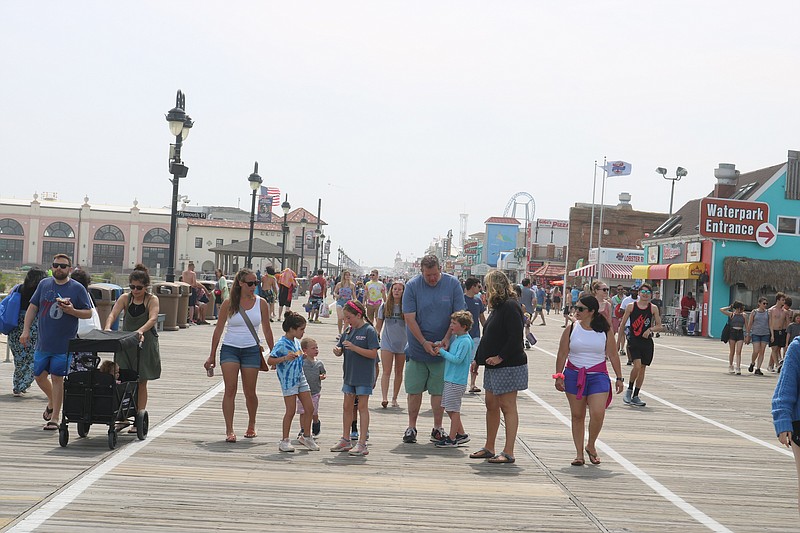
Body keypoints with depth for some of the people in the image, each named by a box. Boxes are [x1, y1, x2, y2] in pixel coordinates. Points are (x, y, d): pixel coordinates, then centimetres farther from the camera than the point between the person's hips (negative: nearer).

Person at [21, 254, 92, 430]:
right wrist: (26, 330, 1)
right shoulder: (44, 284, 6)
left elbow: (88, 313, 0)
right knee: (39, 376, 11)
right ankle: (52, 402, 39)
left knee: (57, 378, -3)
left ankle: (54, 418, 5)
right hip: (42, 342, 4)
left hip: (64, 344, -4)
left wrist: (72, 311, -19)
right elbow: (32, 308, 9)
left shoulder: (77, 288, -3)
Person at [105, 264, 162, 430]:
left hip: (145, 345, -2)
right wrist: (107, 327, -32)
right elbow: (113, 314, -10)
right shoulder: (125, 298, 3)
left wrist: (141, 330, -41)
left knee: (141, 383, 4)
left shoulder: (152, 299, -5)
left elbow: (153, 318, -22)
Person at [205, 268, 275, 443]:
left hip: (251, 350, 1)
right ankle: (229, 430, -8)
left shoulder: (261, 303, 2)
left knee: (249, 392, 5)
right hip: (230, 349, -1)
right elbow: (219, 329, 4)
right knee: (230, 389, -10)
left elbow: (267, 330, 10)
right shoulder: (229, 304, -2)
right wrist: (212, 356, 4)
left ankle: (251, 425, 28)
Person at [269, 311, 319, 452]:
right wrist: (285, 358, -29)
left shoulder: (297, 342, 10)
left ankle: (306, 436, 24)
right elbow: (271, 361, -17)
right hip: (288, 380, -8)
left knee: (309, 408, 8)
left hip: (301, 378, 8)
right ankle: (285, 440, 8)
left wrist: (303, 356, 8)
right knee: (291, 410, -4)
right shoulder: (281, 344, -14)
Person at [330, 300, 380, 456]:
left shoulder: (369, 331, -12)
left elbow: (373, 353, -18)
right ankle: (346, 440, 24)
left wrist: (354, 347, -24)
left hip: (364, 375, -7)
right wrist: (337, 350, -10)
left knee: (362, 407, -3)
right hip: (349, 374, 7)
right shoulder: (348, 331, 8)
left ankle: (362, 443, 0)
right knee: (347, 406, 12)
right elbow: (340, 351, 13)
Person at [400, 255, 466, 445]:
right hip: (417, 349, 0)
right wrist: (424, 343, -15)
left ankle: (437, 428, 17)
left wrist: (446, 340, -13)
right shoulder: (412, 286, -8)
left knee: (439, 390, 5)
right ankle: (411, 427, 18)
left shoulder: (453, 284, -5)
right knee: (414, 390, 5)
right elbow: (410, 319, -9)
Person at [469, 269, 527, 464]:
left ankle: (508, 452, -1)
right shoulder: (497, 307, 16)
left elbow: (515, 337, -22)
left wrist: (500, 357, -19)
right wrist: (478, 358, 16)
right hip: (494, 366, 10)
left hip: (508, 366, -10)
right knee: (491, 405, 13)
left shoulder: (510, 306, -15)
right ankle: (489, 448, 22)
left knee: (508, 407, -5)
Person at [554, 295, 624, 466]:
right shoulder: (571, 329, 1)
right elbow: (562, 354, 3)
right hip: (574, 376, 1)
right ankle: (579, 453, 15)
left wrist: (619, 378, 5)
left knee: (598, 414, -14)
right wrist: (558, 376, -3)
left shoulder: (605, 331, -1)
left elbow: (613, 355, 4)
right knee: (577, 415, 5)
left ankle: (591, 446, 11)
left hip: (598, 376, -1)